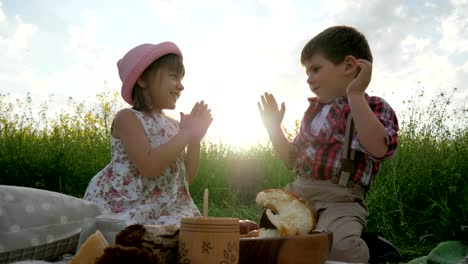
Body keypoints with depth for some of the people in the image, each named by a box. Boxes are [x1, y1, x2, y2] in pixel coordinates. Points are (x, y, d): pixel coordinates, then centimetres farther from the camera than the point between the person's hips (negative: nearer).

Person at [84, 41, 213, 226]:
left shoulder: (173, 126, 12)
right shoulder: (127, 118, -8)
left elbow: (186, 177, 11)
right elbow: (149, 167, -23)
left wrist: (195, 140, -1)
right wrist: (185, 134, -15)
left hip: (163, 212, 6)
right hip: (121, 210, -6)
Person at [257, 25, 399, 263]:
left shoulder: (375, 107, 0)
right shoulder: (314, 110, 20)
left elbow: (378, 148, -24)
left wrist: (355, 94, -18)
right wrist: (274, 127, 16)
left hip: (339, 201, -7)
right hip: (296, 195, 7)